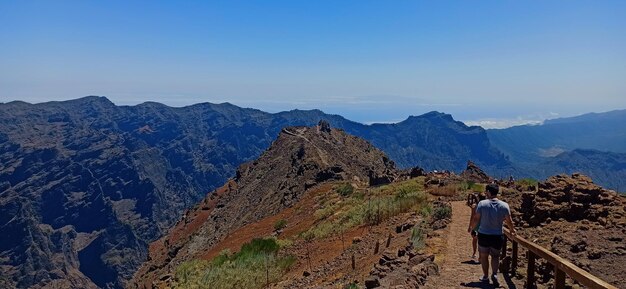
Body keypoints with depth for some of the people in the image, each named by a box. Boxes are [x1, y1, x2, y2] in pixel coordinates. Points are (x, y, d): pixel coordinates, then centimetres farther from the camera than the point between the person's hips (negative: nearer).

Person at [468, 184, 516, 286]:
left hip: (483, 234, -1)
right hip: (497, 236, 1)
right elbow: (509, 221, 1)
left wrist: (470, 227, 11)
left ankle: (485, 276, 24)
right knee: (495, 256, 16)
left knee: (484, 256, 15)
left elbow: (476, 218, -7)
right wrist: (512, 230, 21)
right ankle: (494, 274, -3)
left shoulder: (482, 203, -12)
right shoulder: (504, 205, -7)